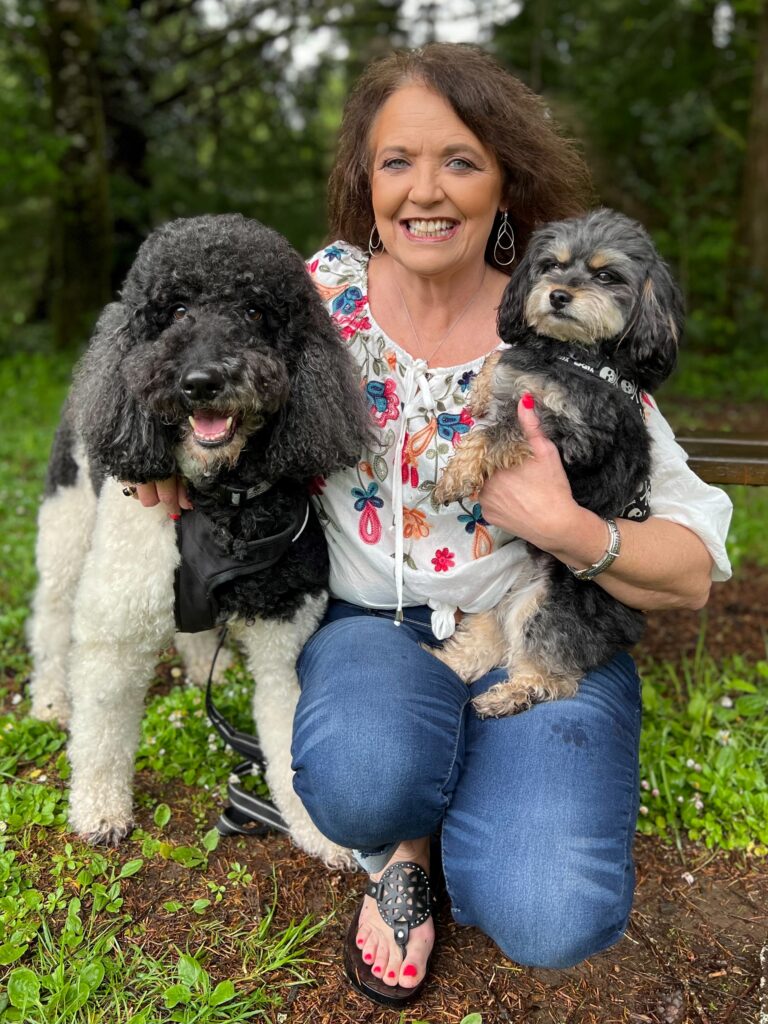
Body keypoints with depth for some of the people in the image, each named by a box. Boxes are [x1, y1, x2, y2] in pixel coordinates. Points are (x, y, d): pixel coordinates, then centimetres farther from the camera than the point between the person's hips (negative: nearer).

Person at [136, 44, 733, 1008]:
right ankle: (401, 836, 5)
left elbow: (693, 572, -6)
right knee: (364, 781, -34)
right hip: (372, 625, 1)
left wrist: (567, 529, -25)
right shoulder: (326, 285, -3)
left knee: (552, 918, -23)